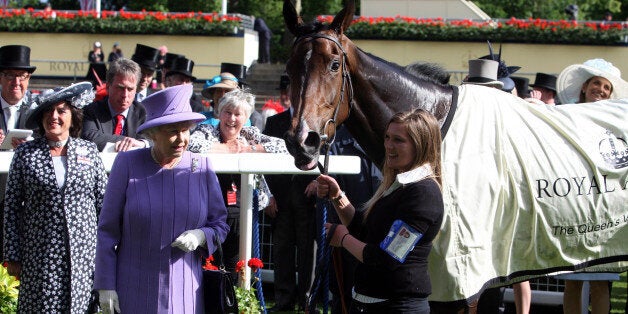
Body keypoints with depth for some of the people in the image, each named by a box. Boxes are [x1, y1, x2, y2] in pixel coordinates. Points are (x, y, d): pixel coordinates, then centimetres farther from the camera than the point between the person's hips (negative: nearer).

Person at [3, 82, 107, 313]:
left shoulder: (88, 151, 8)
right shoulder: (26, 154, 3)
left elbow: (104, 201, 11)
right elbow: (12, 207, 4)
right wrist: (12, 256, 0)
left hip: (83, 252, 1)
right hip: (40, 255, -1)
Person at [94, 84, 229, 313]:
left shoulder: (202, 167, 5)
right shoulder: (128, 164, -1)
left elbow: (220, 225, 13)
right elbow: (107, 229, 2)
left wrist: (200, 236, -11)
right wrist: (105, 285, -3)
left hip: (184, 292, 2)